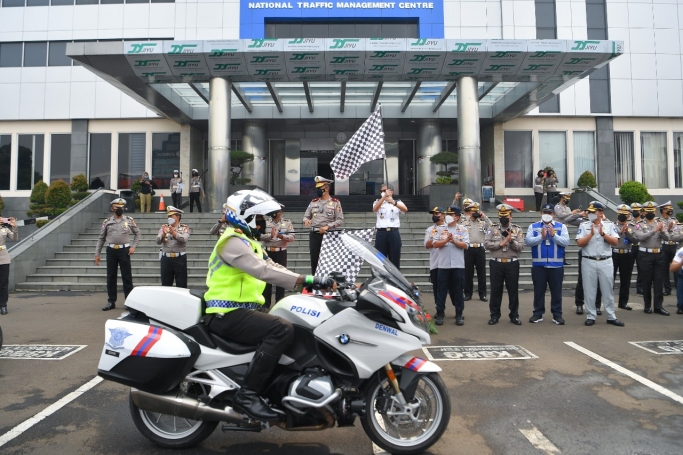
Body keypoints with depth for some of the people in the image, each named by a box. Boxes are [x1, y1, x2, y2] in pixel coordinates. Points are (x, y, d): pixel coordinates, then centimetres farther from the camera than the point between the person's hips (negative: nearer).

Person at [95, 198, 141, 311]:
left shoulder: (129, 220, 3)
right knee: (111, 276, 7)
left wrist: (133, 246, -1)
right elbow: (101, 238, 9)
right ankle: (111, 302, 17)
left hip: (124, 251, -1)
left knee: (127, 276, 2)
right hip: (111, 251, 2)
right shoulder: (107, 222, 6)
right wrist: (97, 253, 6)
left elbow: (137, 233, 10)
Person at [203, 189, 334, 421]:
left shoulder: (248, 242, 20)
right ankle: (247, 395, -24)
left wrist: (316, 282, 0)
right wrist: (307, 280, -31)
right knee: (282, 329, -29)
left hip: (240, 310, 10)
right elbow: (264, 271, -28)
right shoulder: (233, 241, -13)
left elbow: (274, 267, 12)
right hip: (227, 314, -10)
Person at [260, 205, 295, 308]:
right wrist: (270, 235, -21)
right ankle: (266, 301, 13)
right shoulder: (265, 222, 7)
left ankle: (279, 301, 10)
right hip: (267, 252, 1)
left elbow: (292, 237, -4)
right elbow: (260, 236, -4)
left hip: (281, 253, -1)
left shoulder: (287, 223, 6)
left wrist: (282, 236, -22)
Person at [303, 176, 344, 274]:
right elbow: (306, 216, 15)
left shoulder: (335, 202, 0)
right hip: (314, 235, 4)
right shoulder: (313, 202, 12)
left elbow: (340, 221, -6)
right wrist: (306, 220, -9)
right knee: (314, 260, 5)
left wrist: (327, 226, -18)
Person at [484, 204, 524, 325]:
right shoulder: (492, 228, 3)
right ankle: (494, 315, 17)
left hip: (512, 264, 0)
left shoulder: (517, 229, 5)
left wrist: (511, 240, -18)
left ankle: (514, 315, 19)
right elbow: (486, 244, -8)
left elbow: (521, 247, -3)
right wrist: (501, 243, -14)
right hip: (496, 264, 0)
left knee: (513, 290, 7)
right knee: (495, 290, 6)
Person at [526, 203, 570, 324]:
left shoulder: (561, 226, 7)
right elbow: (528, 241, -6)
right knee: (539, 290, 7)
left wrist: (554, 235, -17)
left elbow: (566, 242, -6)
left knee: (556, 291, 6)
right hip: (538, 265, 0)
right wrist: (541, 236, -17)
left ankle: (557, 314, 14)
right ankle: (538, 313, 16)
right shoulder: (533, 226, 7)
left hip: (556, 265, 0)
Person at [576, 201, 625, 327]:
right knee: (589, 290, 4)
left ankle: (611, 316, 17)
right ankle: (590, 316, 13)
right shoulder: (584, 225, 2)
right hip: (589, 262, 0)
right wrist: (591, 234, -17)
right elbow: (579, 243, -7)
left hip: (606, 262, 1)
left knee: (608, 290, 7)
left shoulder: (610, 225, 3)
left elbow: (615, 242, -6)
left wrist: (603, 233, -17)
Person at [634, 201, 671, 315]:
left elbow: (667, 238, -4)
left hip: (659, 255, 3)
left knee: (659, 281, 4)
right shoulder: (639, 225, -2)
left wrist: (662, 230, -25)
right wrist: (654, 230, -29)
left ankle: (658, 306, 9)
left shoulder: (660, 224, 9)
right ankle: (647, 306, 12)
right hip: (645, 255, -3)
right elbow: (640, 237, -19)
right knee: (647, 281, 3)